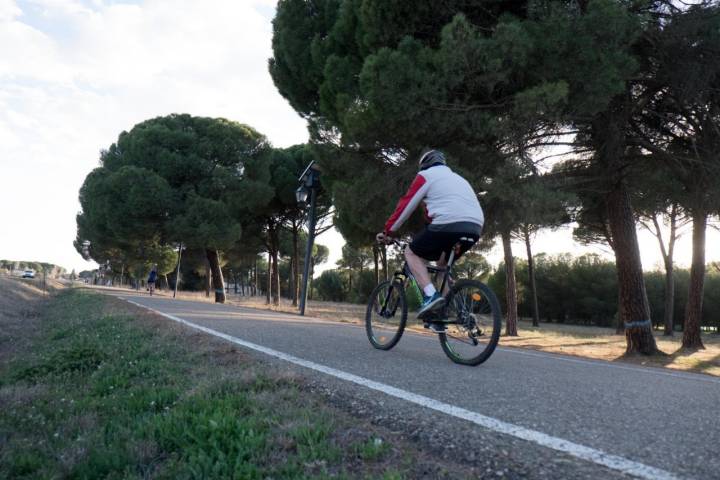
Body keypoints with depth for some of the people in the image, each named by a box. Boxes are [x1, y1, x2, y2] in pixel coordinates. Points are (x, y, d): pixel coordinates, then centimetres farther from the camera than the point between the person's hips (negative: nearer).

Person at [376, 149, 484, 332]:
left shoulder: (426, 175, 13)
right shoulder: (458, 178, 35)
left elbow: (405, 206, 10)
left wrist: (388, 232, 19)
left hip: (449, 224, -7)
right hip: (475, 228, 7)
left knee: (411, 252, 13)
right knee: (443, 262, 29)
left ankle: (430, 295, -9)